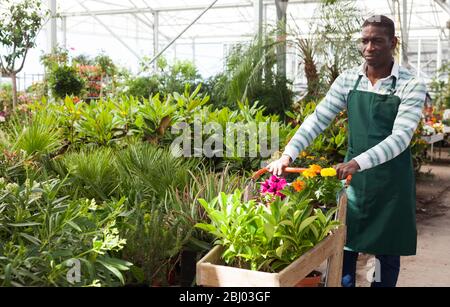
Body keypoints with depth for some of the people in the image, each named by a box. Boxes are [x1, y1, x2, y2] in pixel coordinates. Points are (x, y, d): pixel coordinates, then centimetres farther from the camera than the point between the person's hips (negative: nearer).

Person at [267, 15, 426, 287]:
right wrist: (289, 154, -16)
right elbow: (317, 119, -3)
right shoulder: (347, 80, 1)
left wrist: (358, 162, -34)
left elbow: (400, 137, -20)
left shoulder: (412, 86, -9)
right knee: (343, 245, 8)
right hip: (352, 177, 3)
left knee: (387, 251, 9)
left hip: (391, 182, -3)